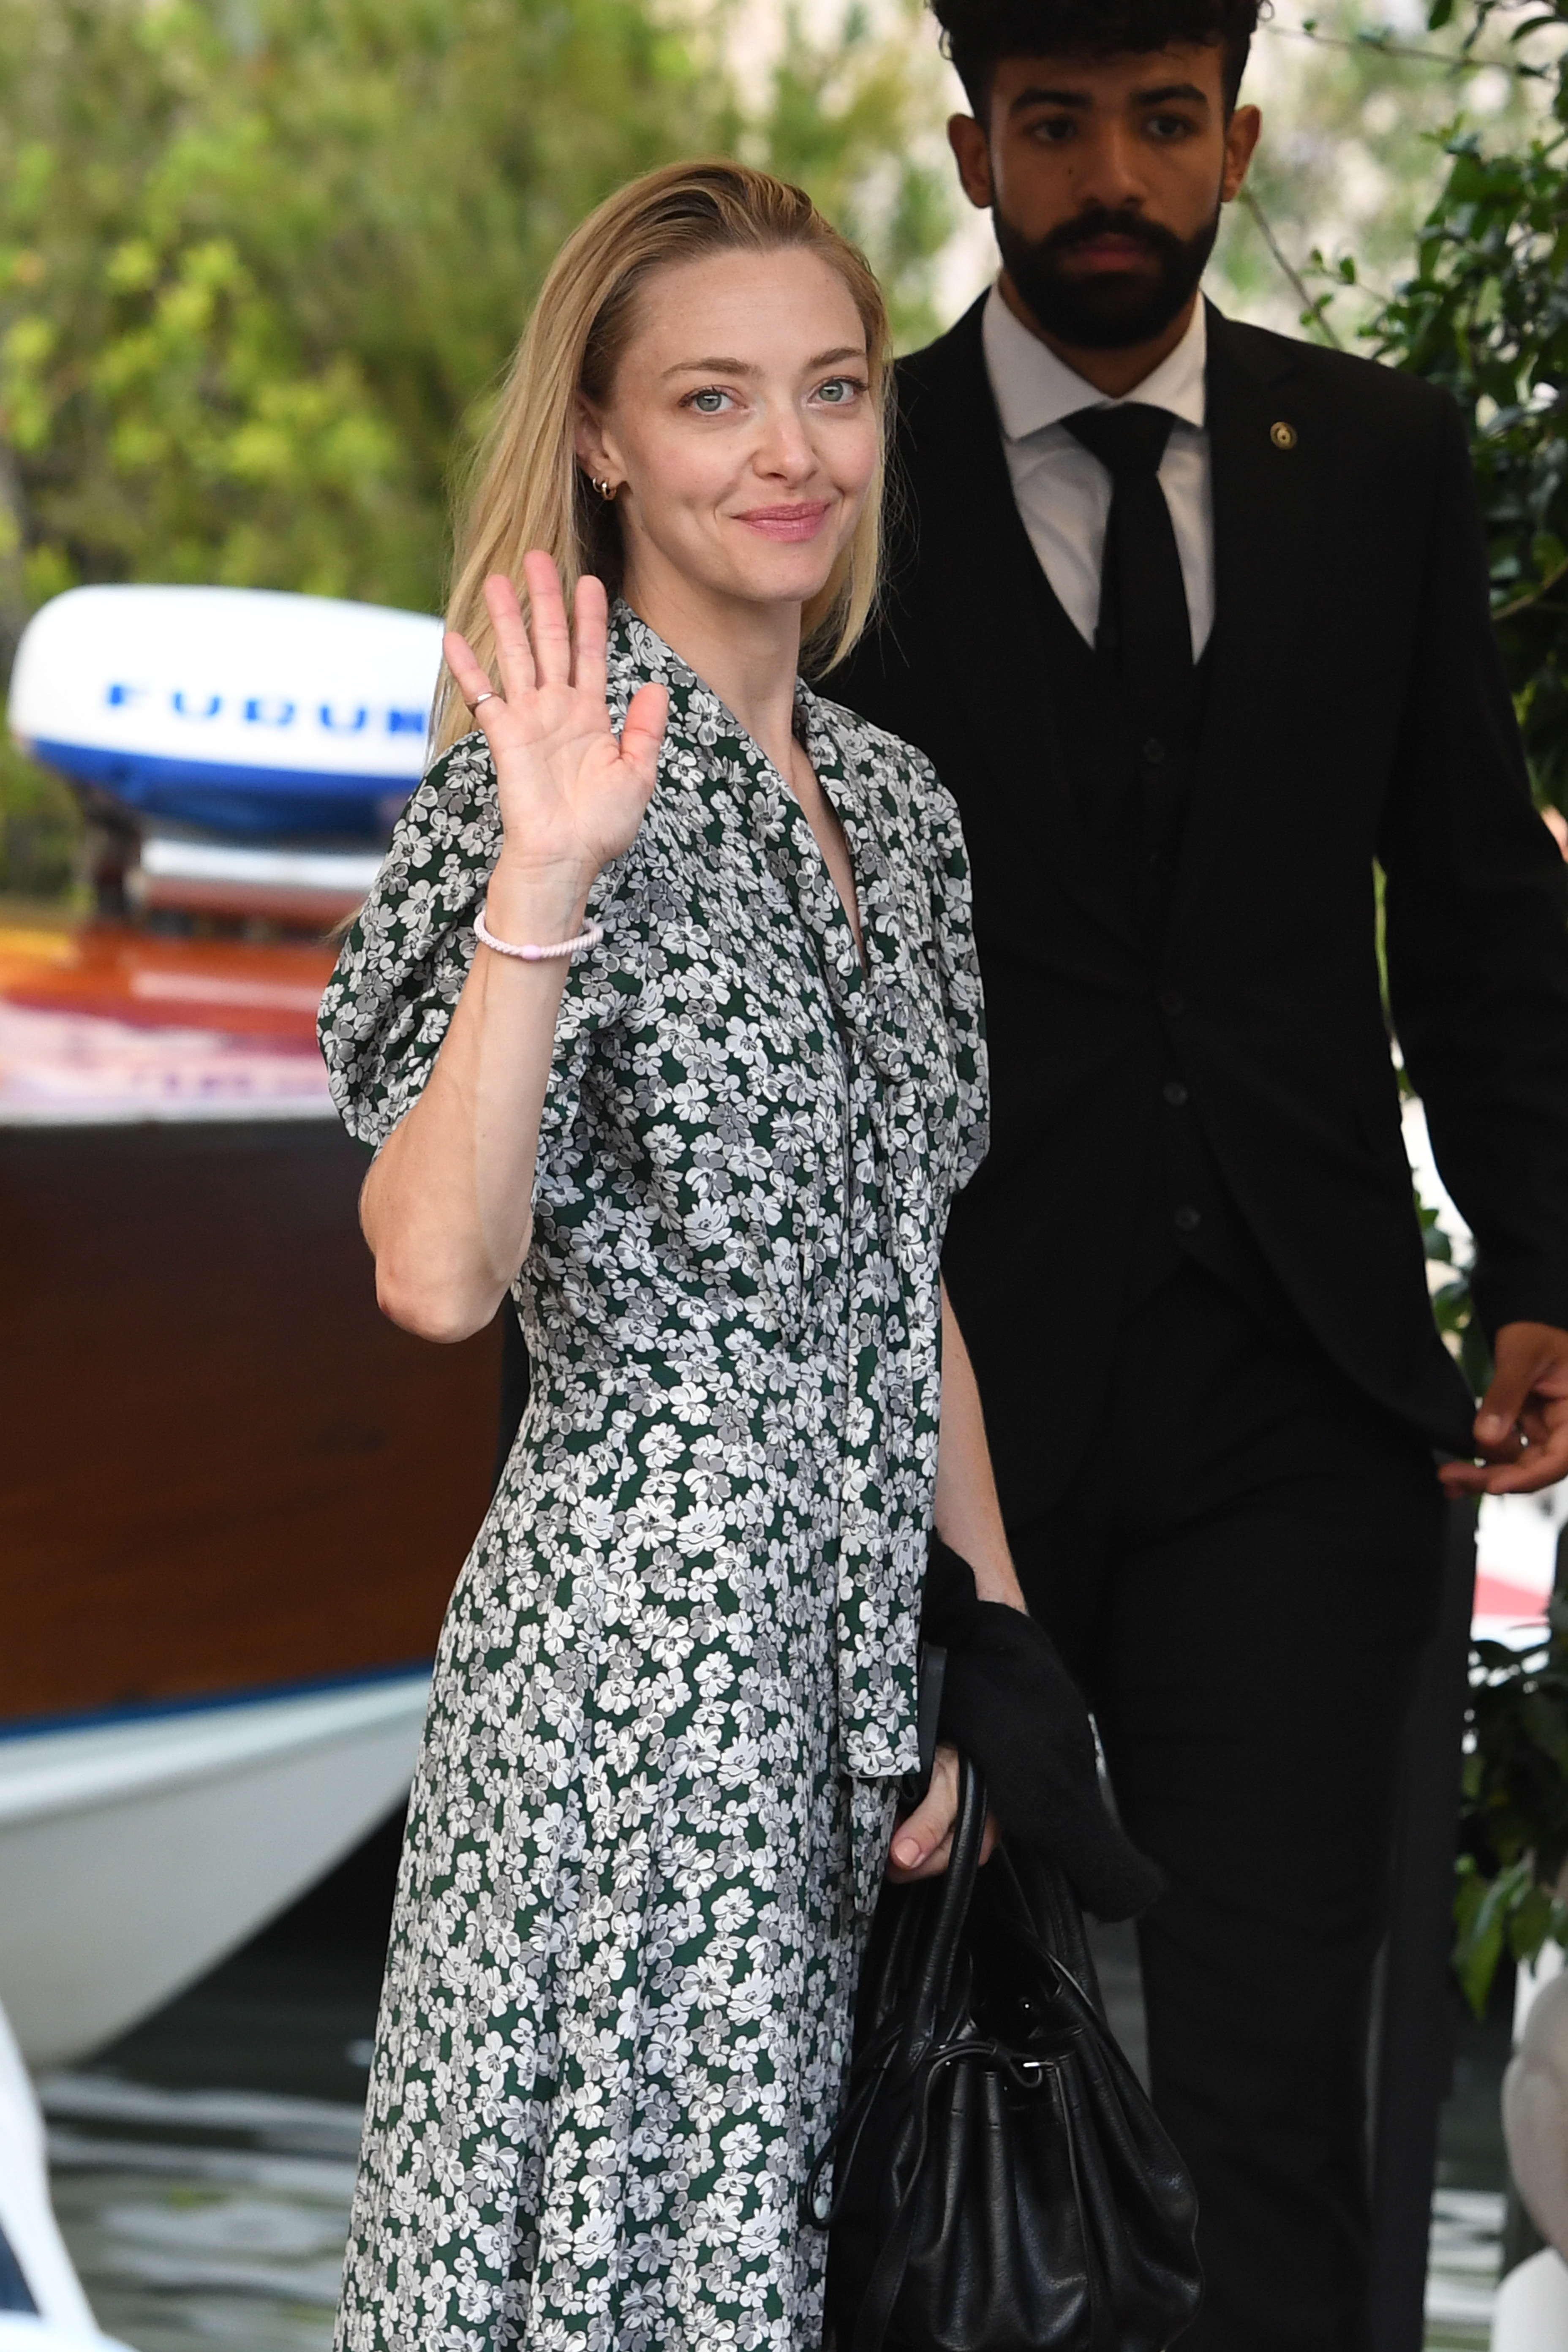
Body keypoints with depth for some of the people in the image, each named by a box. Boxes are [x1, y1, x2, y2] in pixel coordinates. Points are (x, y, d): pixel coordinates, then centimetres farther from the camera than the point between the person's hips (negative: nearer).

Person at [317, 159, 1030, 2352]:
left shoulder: (892, 801, 12)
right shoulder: (543, 787, -12)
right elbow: (438, 1272, -25)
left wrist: (1007, 1643, 13)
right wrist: (542, 885, -31)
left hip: (862, 1655, 7)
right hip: (638, 1651, -7)